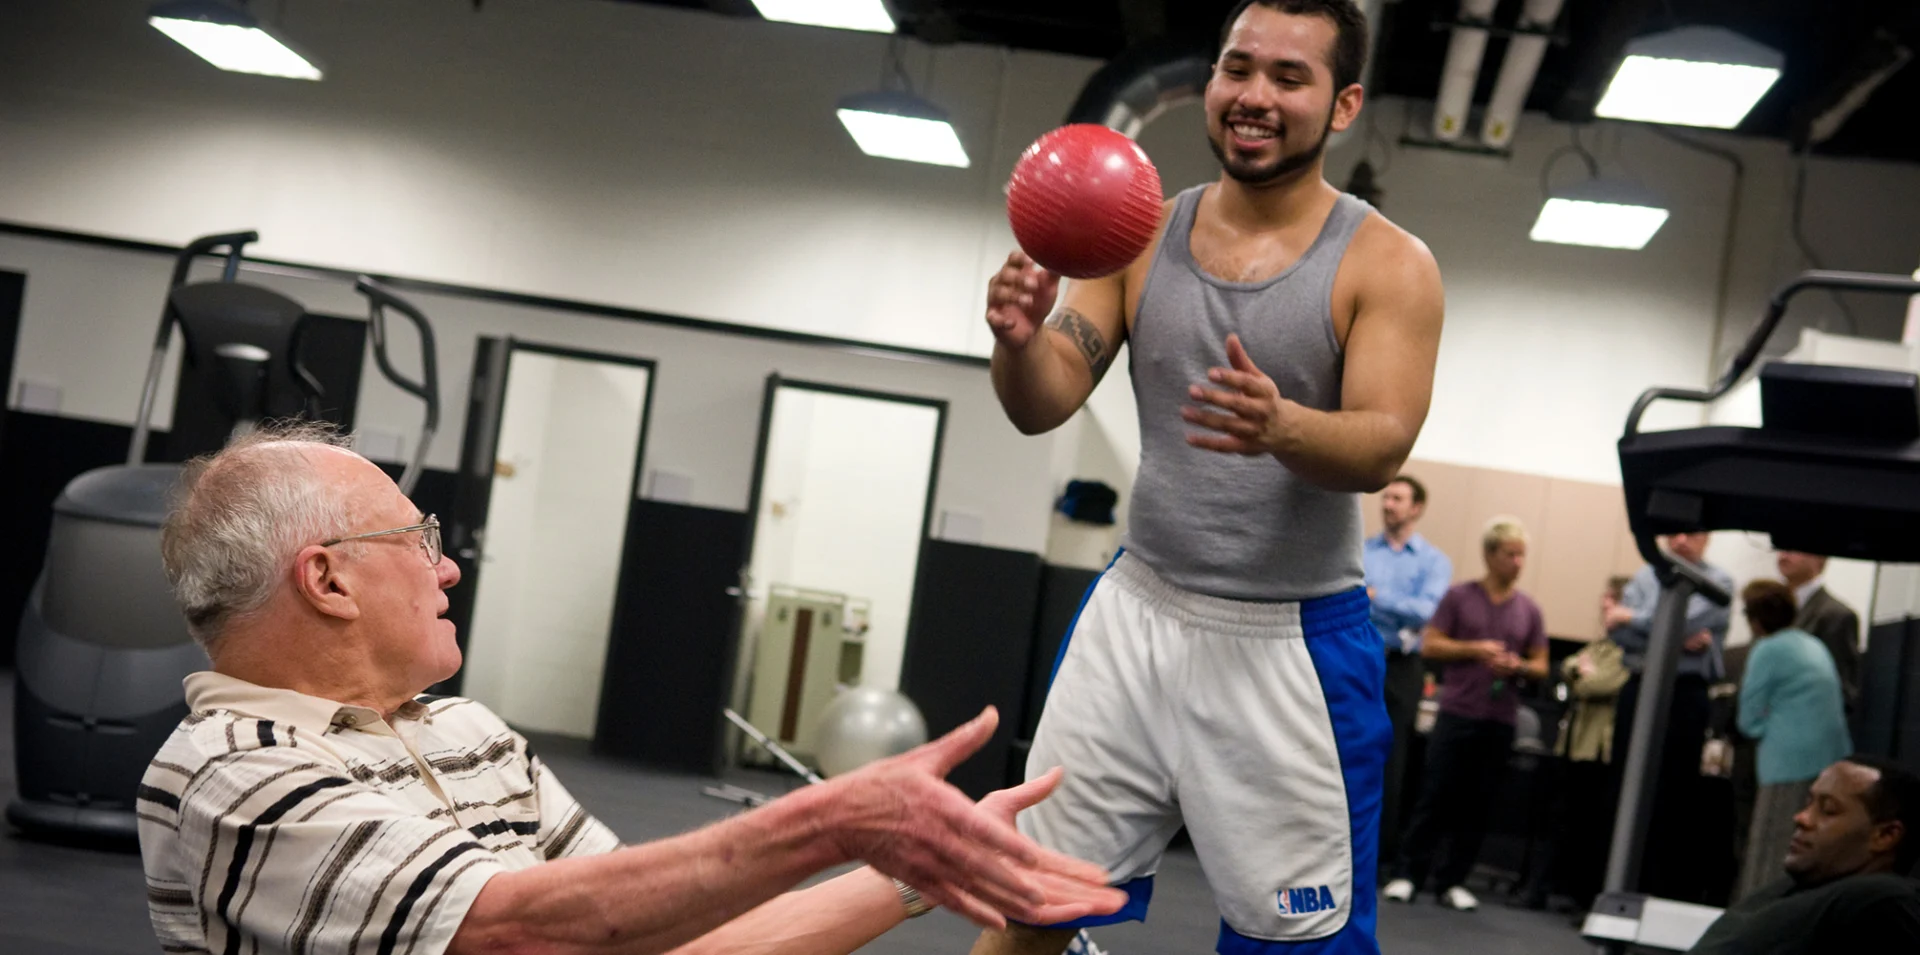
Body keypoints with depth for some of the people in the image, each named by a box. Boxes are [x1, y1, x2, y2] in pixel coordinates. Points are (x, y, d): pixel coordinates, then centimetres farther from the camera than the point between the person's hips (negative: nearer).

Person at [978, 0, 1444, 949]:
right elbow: (1043, 406, -2)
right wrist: (1019, 337, -26)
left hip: (1293, 642, -3)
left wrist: (1281, 428, -39)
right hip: (1138, 613, 3)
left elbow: (1382, 450, -16)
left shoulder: (1387, 265, -6)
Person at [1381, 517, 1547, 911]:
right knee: (1435, 798, -3)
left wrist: (1519, 667, -9)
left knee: (1477, 808, 4)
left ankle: (1452, 881, 13)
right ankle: (1408, 874, 4)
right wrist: (1473, 649, -13)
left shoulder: (1529, 610, 9)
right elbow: (1430, 645, 0)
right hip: (1457, 713, -2)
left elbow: (1541, 666, 13)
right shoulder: (1459, 597, 3)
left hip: (1500, 721, 2)